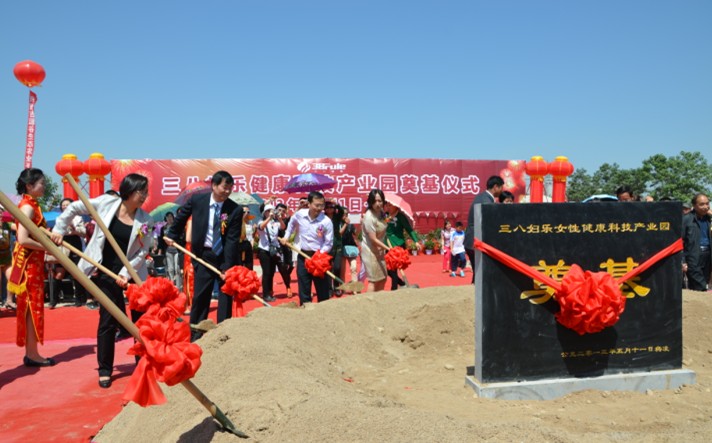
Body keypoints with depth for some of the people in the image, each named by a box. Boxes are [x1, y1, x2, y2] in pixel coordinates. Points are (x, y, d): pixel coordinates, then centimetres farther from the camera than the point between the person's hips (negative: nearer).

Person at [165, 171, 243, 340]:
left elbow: (232, 240, -18)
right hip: (203, 254, 1)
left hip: (226, 256, -1)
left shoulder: (236, 210, -15)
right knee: (200, 296, 6)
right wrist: (172, 235, 21)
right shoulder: (197, 199, -9)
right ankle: (196, 335, 18)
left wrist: (227, 267, -23)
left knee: (226, 296, 7)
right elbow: (181, 216, 12)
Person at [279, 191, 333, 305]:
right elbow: (291, 224, 20)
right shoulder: (299, 214, -6)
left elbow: (328, 243, -10)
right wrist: (286, 236, 14)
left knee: (322, 288, 5)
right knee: (303, 288, 10)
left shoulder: (326, 221, -16)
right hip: (303, 255, 3)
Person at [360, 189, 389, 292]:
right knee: (374, 279, -1)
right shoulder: (369, 217, -25)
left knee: (383, 277, 15)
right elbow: (373, 239, -24)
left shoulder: (381, 212, 0)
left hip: (379, 249, 8)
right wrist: (388, 249, -24)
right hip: (370, 250, -8)